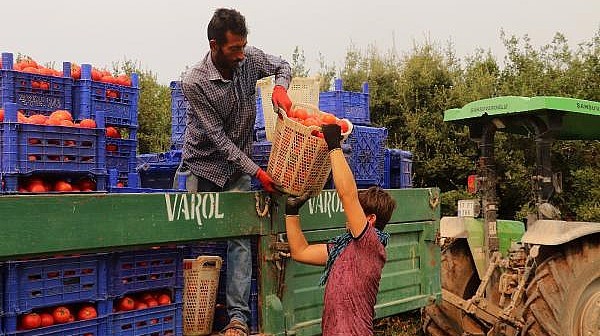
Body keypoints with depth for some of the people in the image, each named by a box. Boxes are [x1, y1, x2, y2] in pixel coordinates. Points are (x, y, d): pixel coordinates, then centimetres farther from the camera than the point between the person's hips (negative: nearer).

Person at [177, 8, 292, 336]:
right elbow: (218, 137, -21)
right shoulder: (194, 82, -22)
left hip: (237, 167, 2)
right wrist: (256, 172, -22)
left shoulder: (251, 59, -10)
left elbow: (282, 65, 12)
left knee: (238, 236, -6)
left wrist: (280, 87, -12)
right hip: (201, 165, -2)